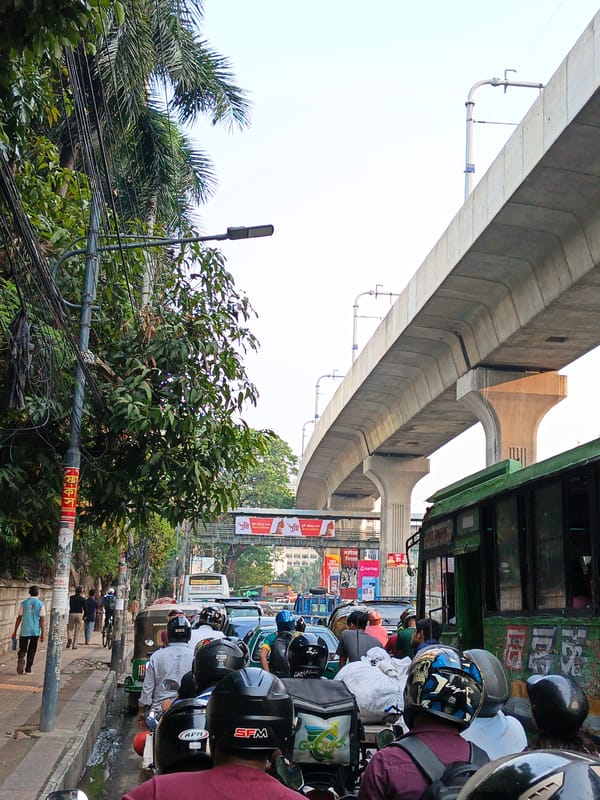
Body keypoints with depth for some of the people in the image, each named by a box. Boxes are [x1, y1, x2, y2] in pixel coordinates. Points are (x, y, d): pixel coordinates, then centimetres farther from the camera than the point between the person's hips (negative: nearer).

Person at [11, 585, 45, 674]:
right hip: (35, 631, 0)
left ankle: (21, 659, -20)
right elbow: (42, 620, -7)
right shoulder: (41, 604, -5)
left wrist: (15, 632, 8)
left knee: (22, 649, 8)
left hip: (24, 631, 0)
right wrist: (42, 634, -2)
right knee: (31, 651, 13)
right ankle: (28, 668, 17)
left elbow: (19, 618, 0)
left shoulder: (24, 603, -2)